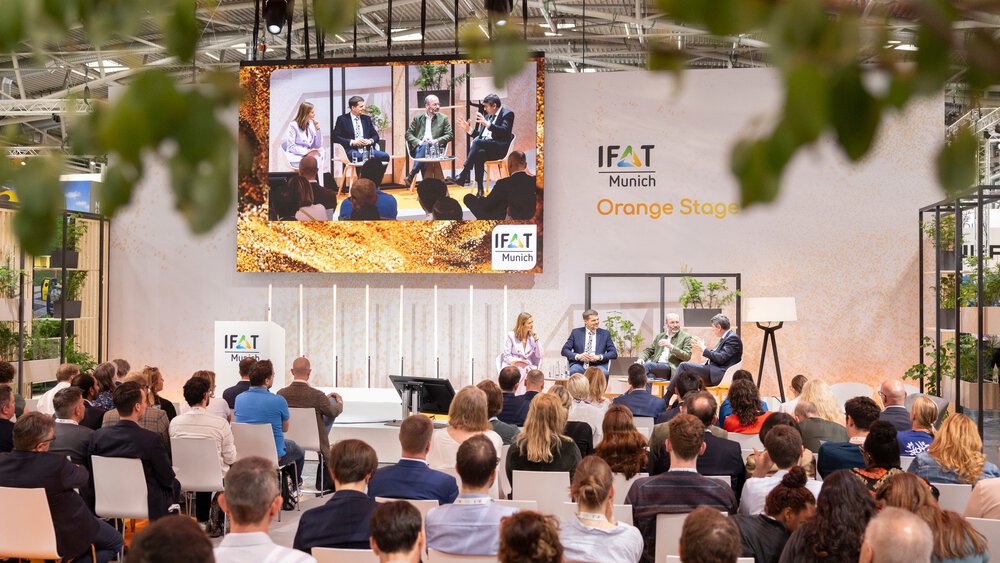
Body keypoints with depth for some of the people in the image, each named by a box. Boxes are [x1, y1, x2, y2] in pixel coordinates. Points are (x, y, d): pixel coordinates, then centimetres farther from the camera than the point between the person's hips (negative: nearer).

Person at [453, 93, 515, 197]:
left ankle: (463, 175, -31)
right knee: (480, 153, -32)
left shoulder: (507, 114, 0)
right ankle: (479, 189, -33)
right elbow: (479, 135, 25)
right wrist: (469, 129, 8)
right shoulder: (487, 116, 23)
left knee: (477, 142, -32)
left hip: (498, 148, -6)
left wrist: (487, 124, -27)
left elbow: (504, 132, -17)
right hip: (484, 146, 6)